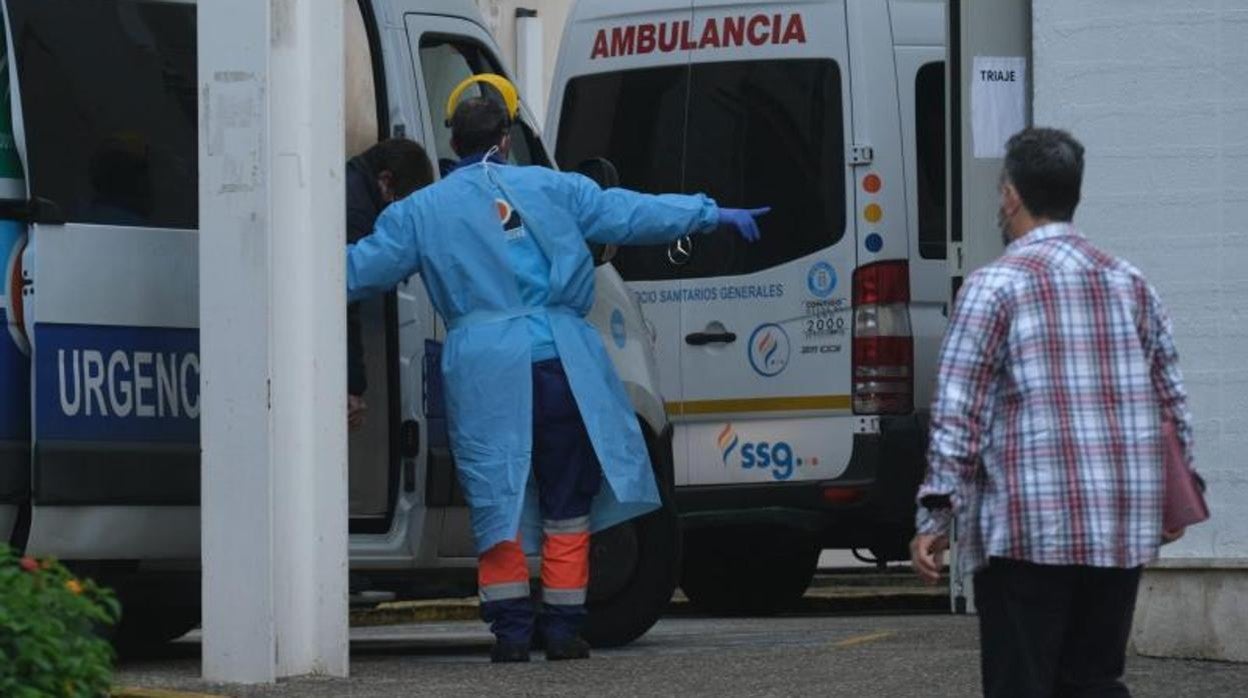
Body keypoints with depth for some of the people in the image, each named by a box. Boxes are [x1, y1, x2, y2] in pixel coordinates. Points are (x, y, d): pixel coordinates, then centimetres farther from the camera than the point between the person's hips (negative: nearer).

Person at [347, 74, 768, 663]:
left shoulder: (422, 211, 6)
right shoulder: (551, 189, 6)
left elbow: (360, 270, 7)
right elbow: (629, 214, 6)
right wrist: (713, 215, 13)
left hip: (481, 368, 0)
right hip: (558, 359, 0)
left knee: (496, 501, 5)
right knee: (566, 503, 9)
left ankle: (510, 629, 1)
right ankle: (563, 627, 9)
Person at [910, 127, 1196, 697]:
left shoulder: (995, 287, -6)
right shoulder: (1130, 285, 12)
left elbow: (958, 414, -10)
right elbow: (1172, 405, 16)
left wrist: (935, 516, -7)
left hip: (1028, 530, -6)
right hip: (1123, 533, 6)